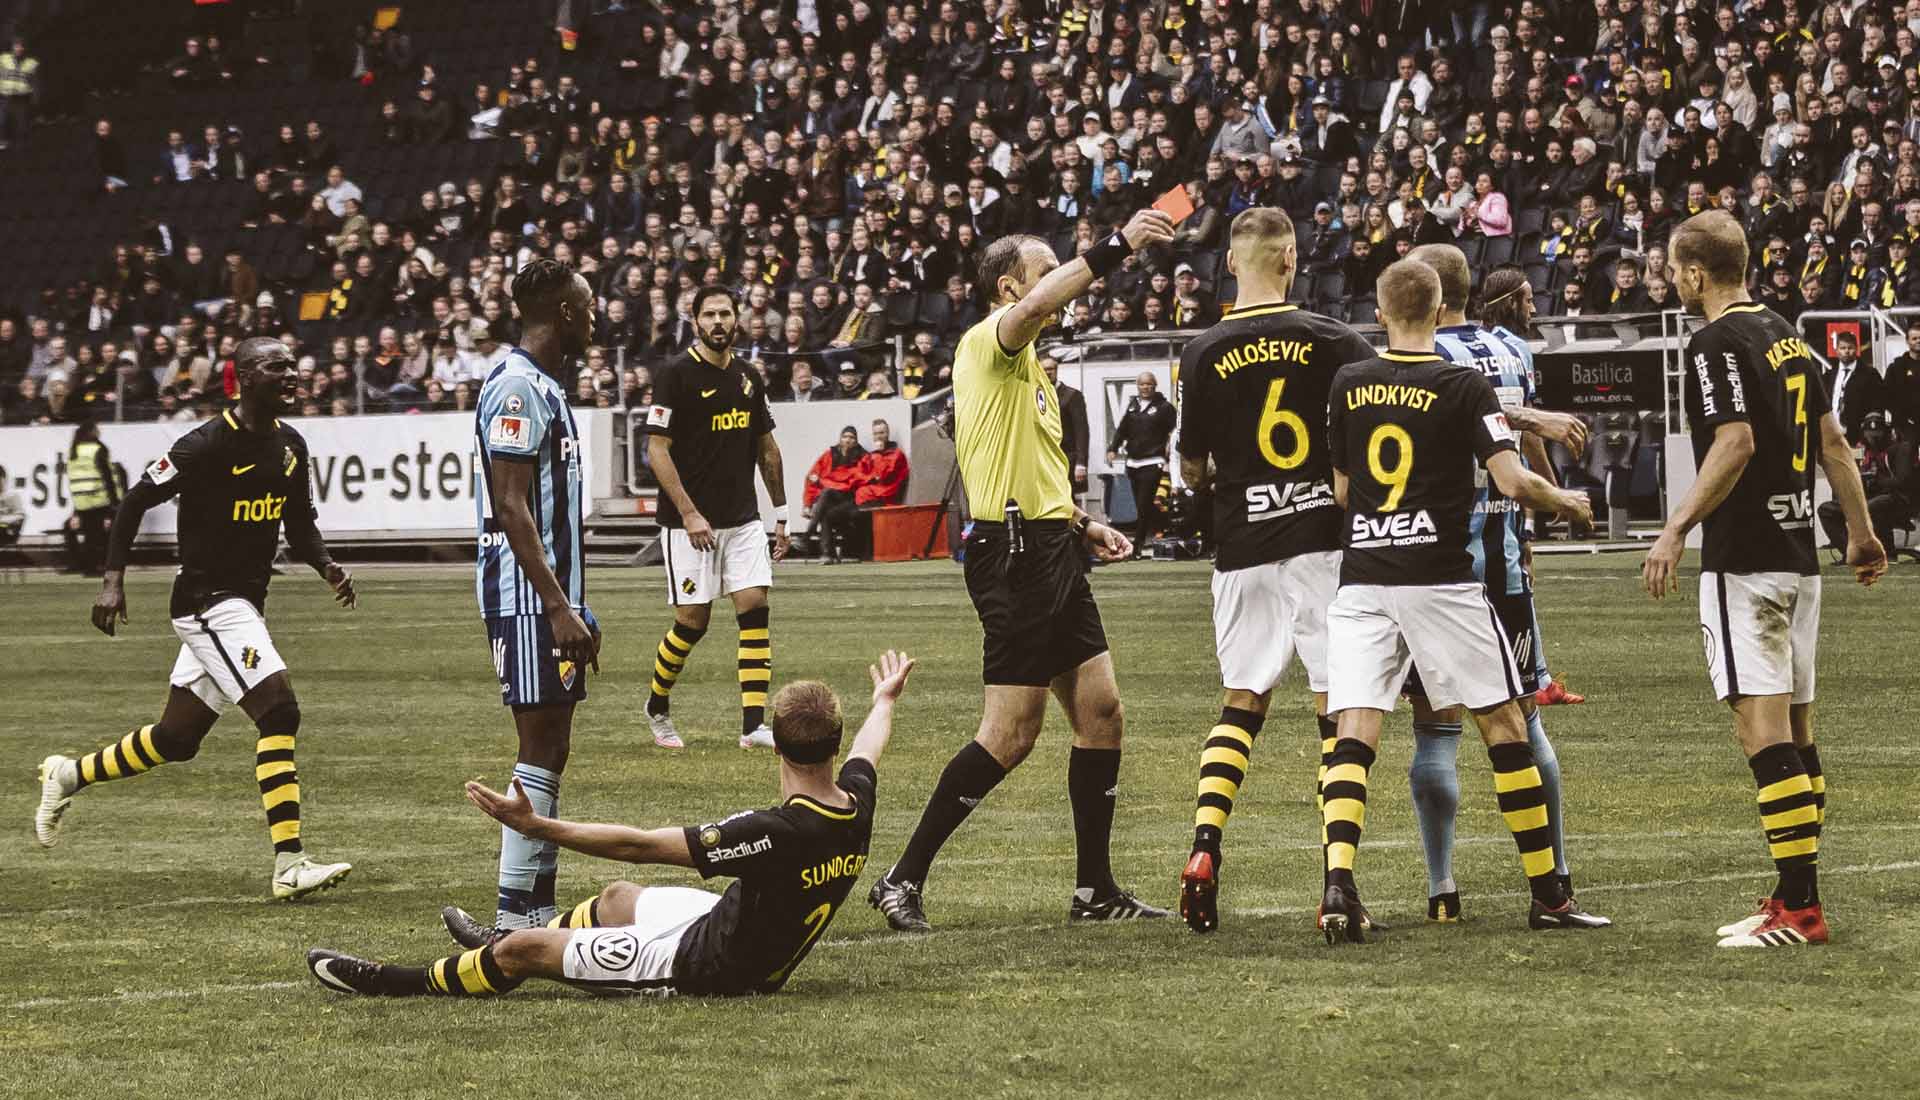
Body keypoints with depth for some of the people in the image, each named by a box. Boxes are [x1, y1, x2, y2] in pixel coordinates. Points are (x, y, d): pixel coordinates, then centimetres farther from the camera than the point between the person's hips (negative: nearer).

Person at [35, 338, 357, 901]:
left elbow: (300, 522, 18)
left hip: (245, 602, 9)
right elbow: (136, 500, -8)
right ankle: (290, 865, -20)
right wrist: (113, 578, -13)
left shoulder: (289, 445, 7)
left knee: (176, 738, 16)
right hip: (208, 601, -9)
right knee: (279, 711, -20)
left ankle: (68, 776, 38)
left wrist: (327, 568, -1)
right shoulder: (206, 446, -16)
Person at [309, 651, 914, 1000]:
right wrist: (884, 701, 39)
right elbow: (867, 747, 15)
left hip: (705, 965, -8)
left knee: (523, 949, 3)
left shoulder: (776, 831, -35)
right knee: (619, 898, 32)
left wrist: (536, 825, -25)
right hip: (767, 957, 8)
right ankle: (506, 942, 56)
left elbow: (640, 845, -31)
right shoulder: (857, 807, -12)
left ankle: (397, 983, 22)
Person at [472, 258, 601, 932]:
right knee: (540, 753, -9)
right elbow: (512, 511, -20)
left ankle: (539, 911, 14)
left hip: (551, 598, 10)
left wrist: (574, 609, 23)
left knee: (551, 751, 10)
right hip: (527, 598, -10)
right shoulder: (518, 389, -14)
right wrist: (558, 609, -23)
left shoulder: (545, 388, 17)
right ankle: (514, 915, -9)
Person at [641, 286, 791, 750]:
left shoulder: (749, 378, 10)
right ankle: (658, 707, 23)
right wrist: (689, 514, -17)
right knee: (693, 619, -1)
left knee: (754, 607, -7)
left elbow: (767, 449, 19)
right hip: (691, 522, -5)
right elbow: (657, 450, -12)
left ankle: (754, 725, -8)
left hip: (743, 520, 5)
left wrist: (781, 514, 17)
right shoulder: (676, 375, -9)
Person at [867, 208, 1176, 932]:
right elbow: (1035, 309, -33)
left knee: (1100, 711, 7)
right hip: (1015, 553, -10)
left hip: (1050, 553, 10)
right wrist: (1115, 247, -35)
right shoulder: (989, 342, -8)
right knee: (1011, 735, -10)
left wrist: (1085, 526, 21)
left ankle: (1094, 889, 13)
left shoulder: (1029, 366, 23)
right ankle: (904, 879, -4)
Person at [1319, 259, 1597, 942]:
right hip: (1441, 579, -3)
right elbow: (1513, 481, -12)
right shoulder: (1464, 387, -5)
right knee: (1503, 725, 9)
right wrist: (1565, 502, 8)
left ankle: (1338, 881, -24)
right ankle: (1547, 892, 13)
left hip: (1361, 579, 3)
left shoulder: (1349, 385, 6)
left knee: (1354, 734, -2)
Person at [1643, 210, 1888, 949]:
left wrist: (1677, 528, -23)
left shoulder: (1717, 344, -11)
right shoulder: (1786, 335, 14)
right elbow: (1832, 440, 17)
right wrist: (1861, 530, 24)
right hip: (1798, 555, 9)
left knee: (1763, 729, -11)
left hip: (1745, 562, -9)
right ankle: (1797, 895, 16)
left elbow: (1735, 444, -22)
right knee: (1794, 729, 12)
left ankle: (1799, 907, -16)